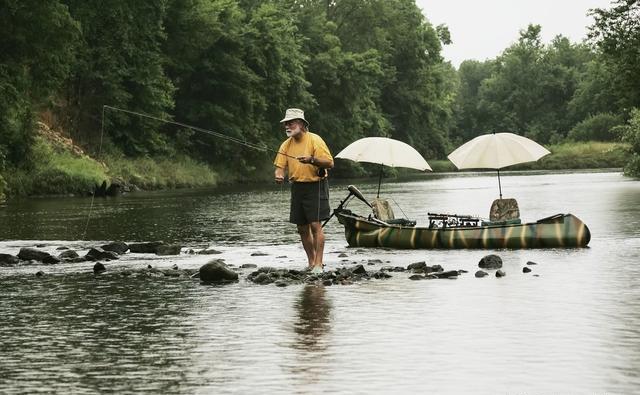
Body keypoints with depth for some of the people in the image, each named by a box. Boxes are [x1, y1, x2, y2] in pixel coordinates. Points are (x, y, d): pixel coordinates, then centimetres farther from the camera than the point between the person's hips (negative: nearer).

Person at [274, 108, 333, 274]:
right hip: (297, 187, 6)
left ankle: (318, 264, -11)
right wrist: (279, 175, -17)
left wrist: (311, 160, -28)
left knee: (315, 225, -12)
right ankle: (311, 263, 20)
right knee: (302, 228, 9)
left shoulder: (314, 140, -10)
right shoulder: (287, 144, 8)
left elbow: (329, 163, -14)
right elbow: (280, 164, 6)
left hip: (315, 186, -6)